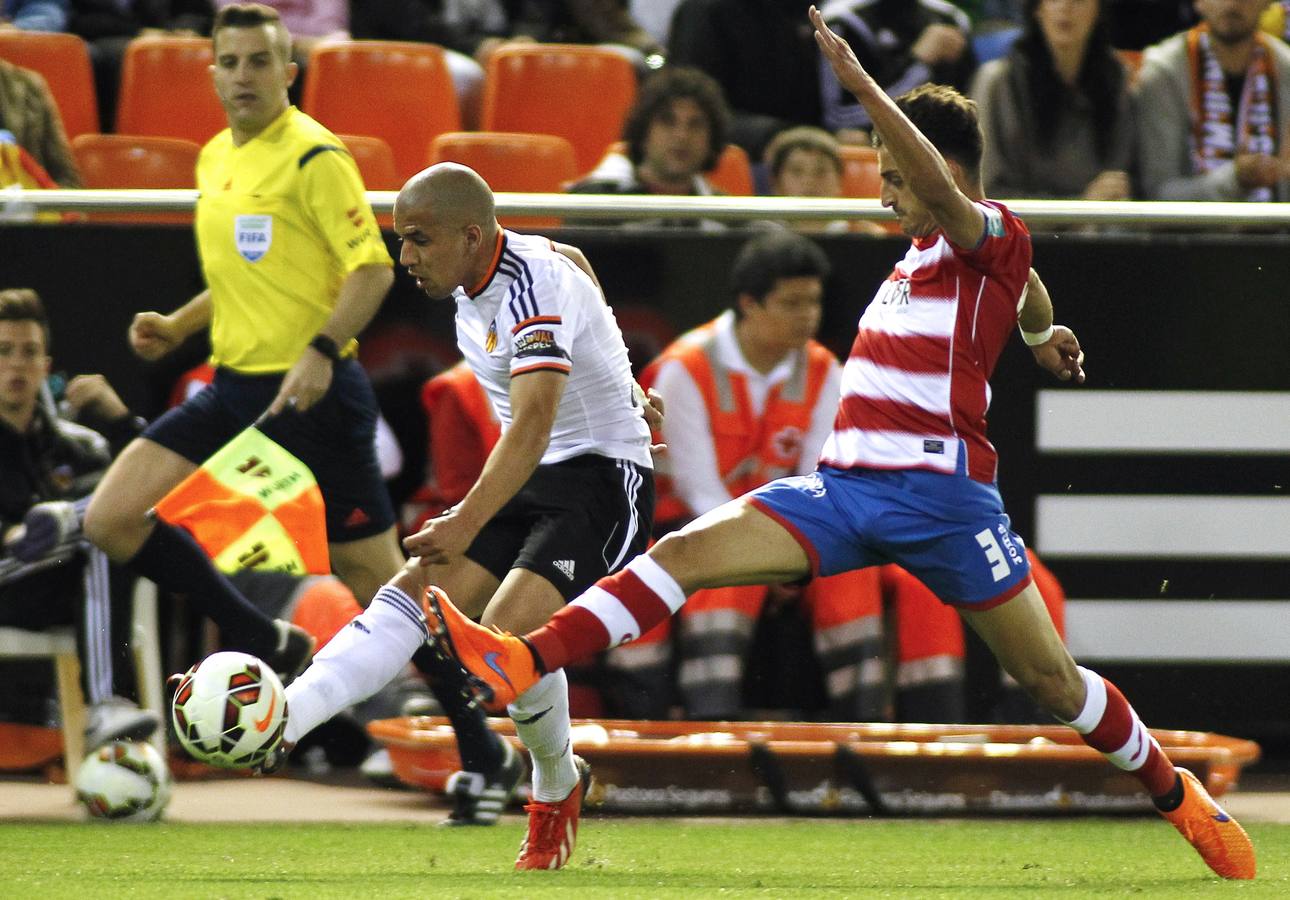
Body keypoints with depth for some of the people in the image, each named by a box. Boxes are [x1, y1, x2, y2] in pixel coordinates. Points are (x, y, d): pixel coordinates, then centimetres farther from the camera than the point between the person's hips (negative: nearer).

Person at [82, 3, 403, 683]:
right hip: (234, 390, 8)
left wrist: (322, 349, -30)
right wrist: (176, 327, 13)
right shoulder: (215, 158, 13)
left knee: (375, 578, -4)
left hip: (311, 393, -8)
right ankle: (263, 643, 10)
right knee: (110, 520, -4)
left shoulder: (313, 156, -12)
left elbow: (373, 268, -17)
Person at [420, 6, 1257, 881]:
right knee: (686, 552, -13)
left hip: (942, 490, -7)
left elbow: (941, 187, -29)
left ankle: (1174, 790, 24)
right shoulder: (925, 250, 19)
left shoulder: (994, 235, -5)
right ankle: (521, 663, -25)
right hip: (847, 484, 7)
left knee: (1051, 679, 0)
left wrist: (860, 83, -37)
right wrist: (1039, 330, 65)